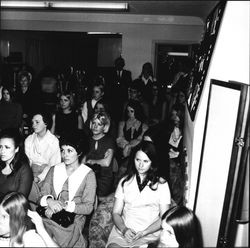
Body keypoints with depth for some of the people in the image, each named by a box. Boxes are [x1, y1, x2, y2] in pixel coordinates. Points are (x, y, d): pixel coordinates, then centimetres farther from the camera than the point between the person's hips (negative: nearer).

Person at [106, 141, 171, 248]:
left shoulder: (161, 184, 3)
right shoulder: (125, 181, 9)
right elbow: (116, 213, 7)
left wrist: (144, 232, -11)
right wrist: (124, 229, -12)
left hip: (150, 233, -1)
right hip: (123, 230, 2)